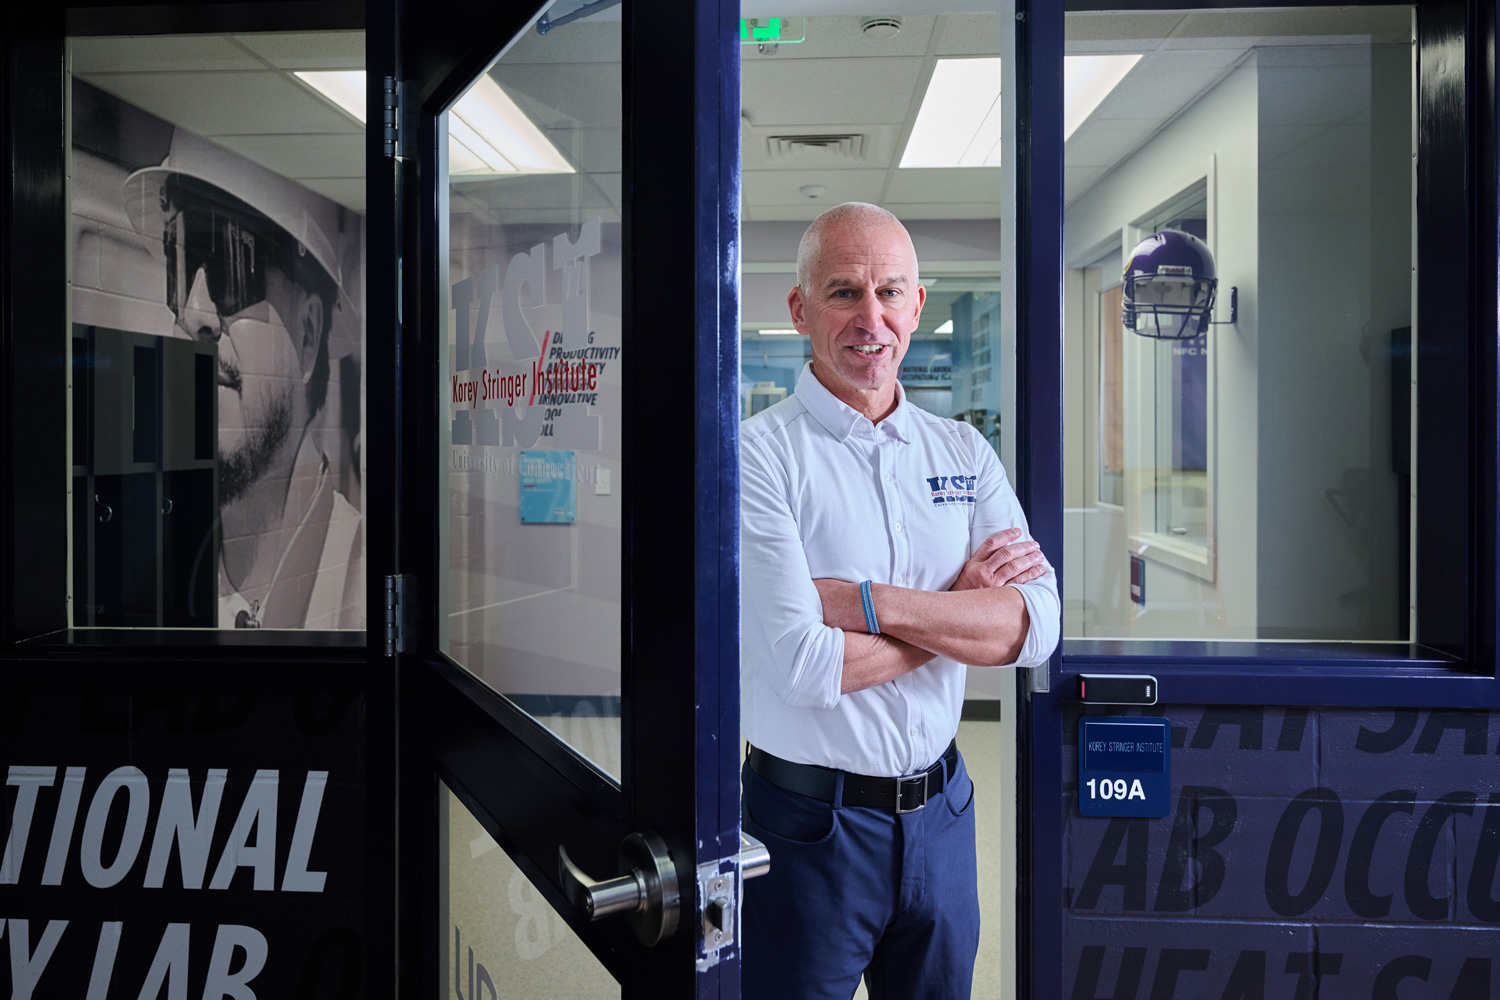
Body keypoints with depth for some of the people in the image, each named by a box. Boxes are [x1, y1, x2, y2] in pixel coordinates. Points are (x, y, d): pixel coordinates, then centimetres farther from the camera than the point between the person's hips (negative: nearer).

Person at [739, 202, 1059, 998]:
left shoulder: (964, 453, 2)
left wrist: (867, 601, -20)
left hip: (941, 810, 5)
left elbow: (1035, 626, -9)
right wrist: (959, 605, -12)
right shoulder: (758, 455, -14)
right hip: (808, 825, -4)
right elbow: (803, 666, -22)